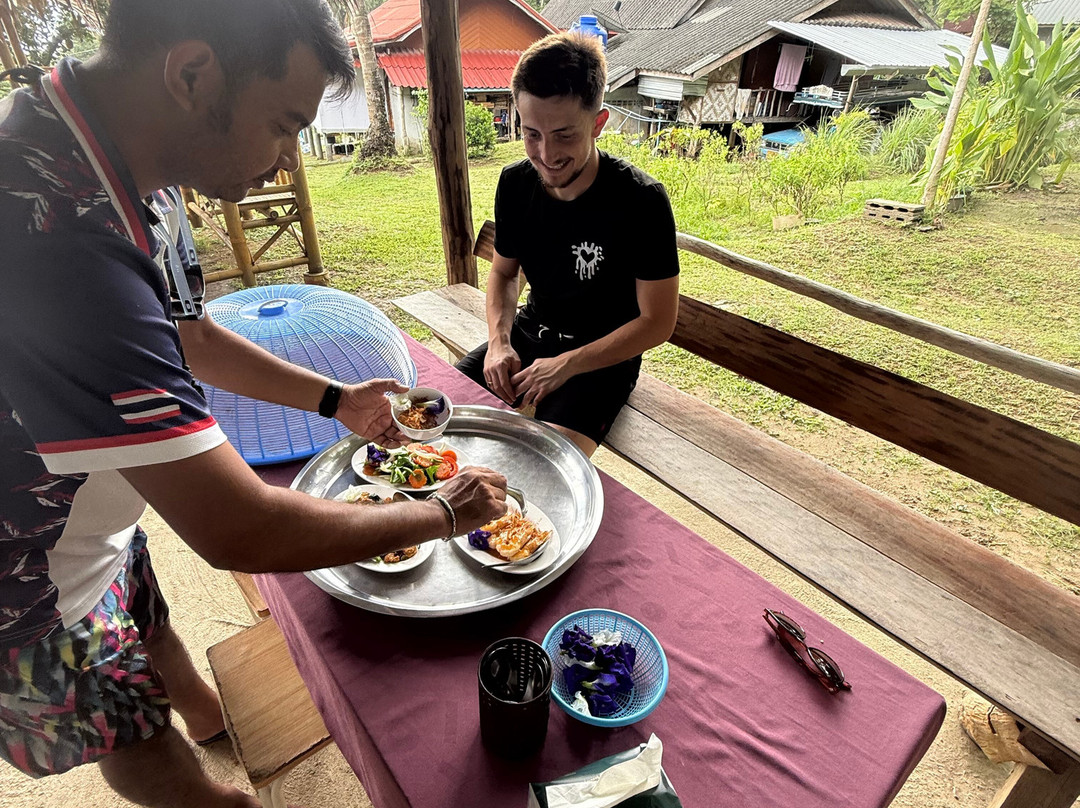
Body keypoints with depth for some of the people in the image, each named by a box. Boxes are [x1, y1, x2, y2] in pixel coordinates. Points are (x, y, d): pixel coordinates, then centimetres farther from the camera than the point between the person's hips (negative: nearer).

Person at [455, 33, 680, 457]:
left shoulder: (641, 200, -20)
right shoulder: (515, 183, -5)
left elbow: (658, 321, -16)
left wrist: (566, 365, -21)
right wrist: (499, 340, -9)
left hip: (603, 356, -5)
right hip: (530, 332, 5)